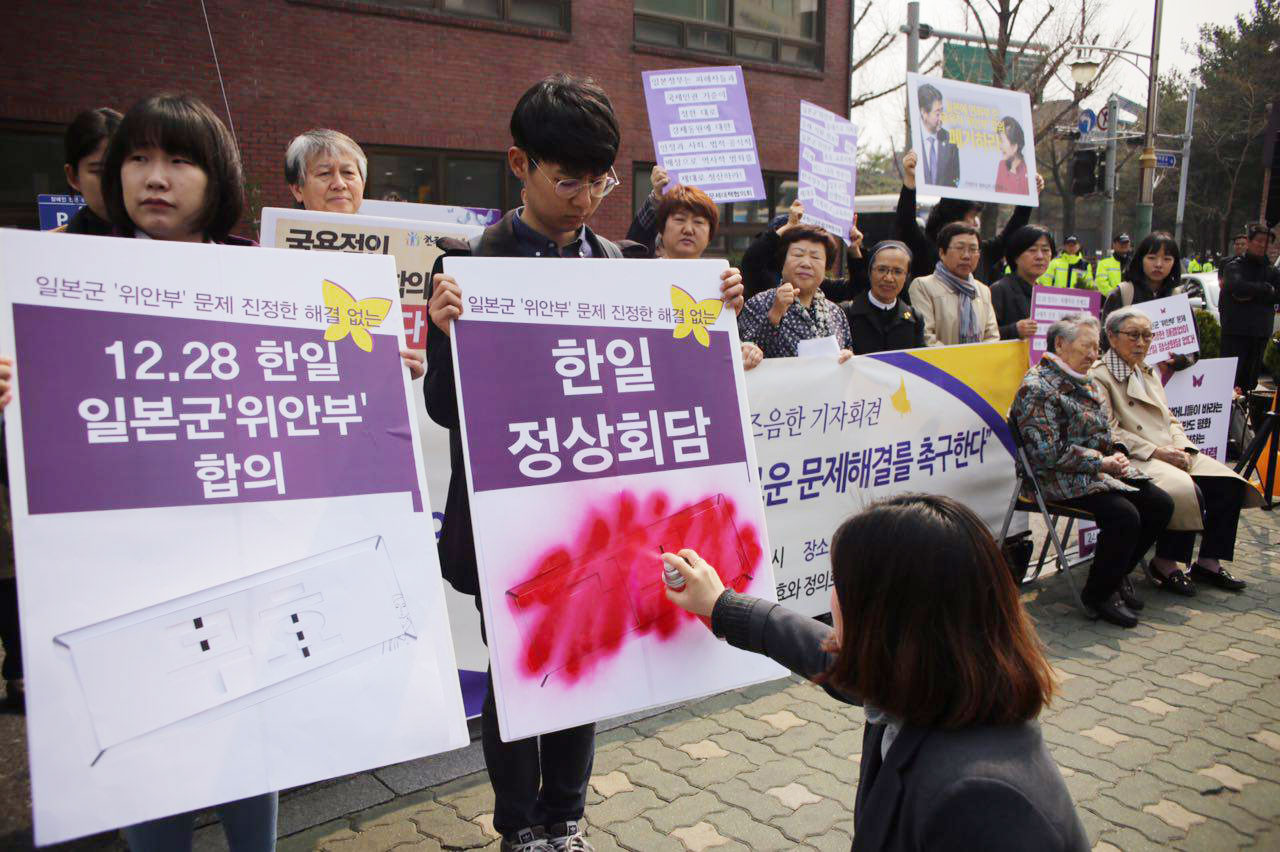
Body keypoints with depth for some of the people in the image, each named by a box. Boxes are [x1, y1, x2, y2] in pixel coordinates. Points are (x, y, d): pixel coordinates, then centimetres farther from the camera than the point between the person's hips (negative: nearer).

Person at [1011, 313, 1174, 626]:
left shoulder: (1087, 383, 15)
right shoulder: (1037, 388, -17)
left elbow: (1106, 431, 25)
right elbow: (1048, 452, -22)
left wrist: (1117, 453, 3)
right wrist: (1102, 462, -18)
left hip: (1099, 469, 10)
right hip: (1063, 481, -10)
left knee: (1161, 505, -1)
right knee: (1125, 516, -26)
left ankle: (1117, 574, 16)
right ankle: (1097, 594, -6)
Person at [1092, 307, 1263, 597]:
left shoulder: (1149, 373, 23)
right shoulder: (1099, 376, -6)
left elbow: (1170, 419, 21)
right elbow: (1110, 433, -13)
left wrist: (1181, 447, 1)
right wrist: (1155, 451, -17)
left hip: (1172, 454, 9)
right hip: (1133, 461, -8)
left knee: (1228, 483, -8)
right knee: (1186, 490, -30)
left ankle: (1208, 562, 0)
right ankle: (1164, 565, -13)